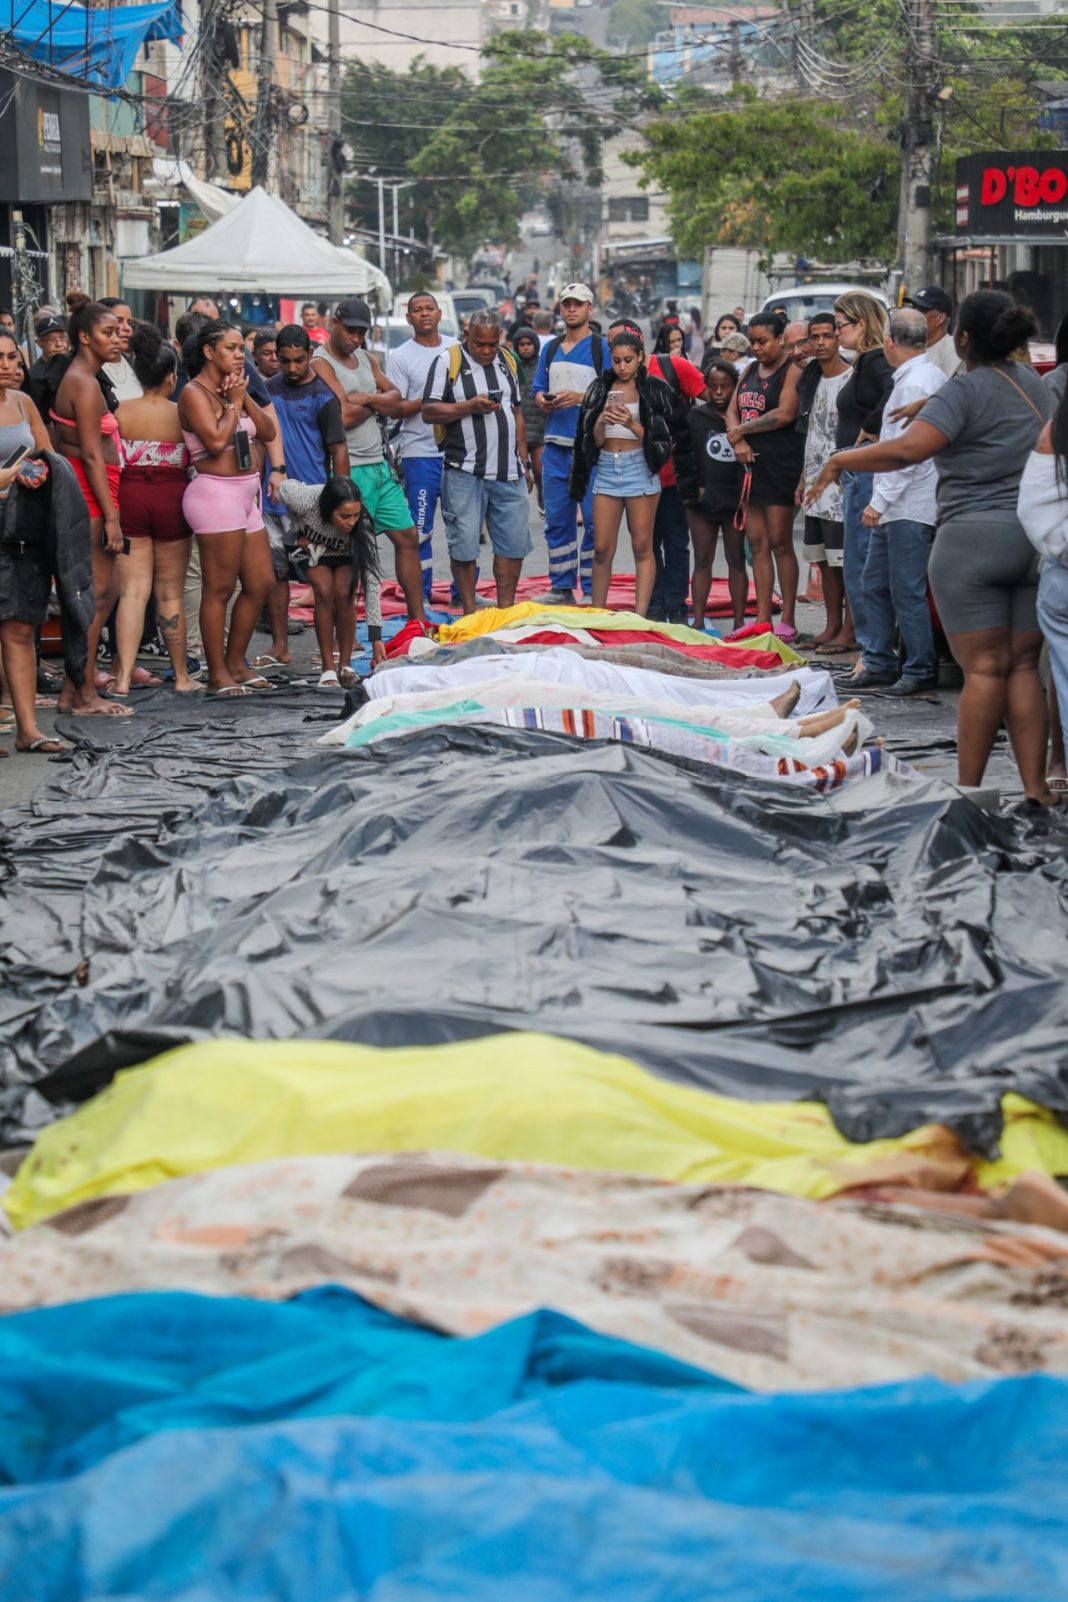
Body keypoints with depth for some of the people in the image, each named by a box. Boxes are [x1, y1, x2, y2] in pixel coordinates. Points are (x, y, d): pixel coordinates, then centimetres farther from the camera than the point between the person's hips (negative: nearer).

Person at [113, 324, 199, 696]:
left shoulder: (120, 412, -3)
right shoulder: (181, 414, -8)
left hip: (129, 497, 1)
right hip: (171, 498, -1)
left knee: (132, 591, 1)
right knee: (170, 592, 9)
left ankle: (124, 676, -9)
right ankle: (181, 676, 18)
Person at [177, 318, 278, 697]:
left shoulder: (233, 388, 16)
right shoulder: (194, 393, -8)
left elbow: (268, 431, 11)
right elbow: (216, 440, -20)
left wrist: (244, 397, 0)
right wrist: (233, 403, -8)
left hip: (245, 493, 9)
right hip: (215, 492, -9)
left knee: (261, 584, 12)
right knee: (219, 589, -5)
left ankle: (236, 664, 22)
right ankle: (217, 675, 1)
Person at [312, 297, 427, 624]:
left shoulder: (365, 358, 16)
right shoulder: (321, 363, -9)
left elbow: (395, 398, 8)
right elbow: (344, 415, -20)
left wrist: (366, 398, -11)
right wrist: (378, 404, -2)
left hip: (380, 465, 8)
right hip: (349, 470, -8)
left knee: (407, 536, 9)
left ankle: (417, 618, 16)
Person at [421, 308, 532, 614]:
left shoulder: (507, 361, 14)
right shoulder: (448, 361, -3)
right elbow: (429, 412, -7)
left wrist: (524, 462, 17)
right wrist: (470, 407, -18)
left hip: (508, 473, 5)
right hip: (465, 472, -5)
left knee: (513, 543, 5)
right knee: (464, 545, -1)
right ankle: (470, 614, 9)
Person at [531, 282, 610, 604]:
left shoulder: (601, 347, -1)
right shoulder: (551, 348, 16)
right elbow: (538, 391, 19)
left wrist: (580, 398, -19)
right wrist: (545, 402, -3)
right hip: (556, 444, 5)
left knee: (594, 520, -5)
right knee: (557, 519, 8)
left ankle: (592, 589, -1)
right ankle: (561, 587, 15)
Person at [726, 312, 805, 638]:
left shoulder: (791, 371, -6)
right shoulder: (750, 371, 18)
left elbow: (784, 414, -16)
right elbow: (733, 410, 14)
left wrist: (740, 430, -7)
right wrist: (739, 441, -6)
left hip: (780, 464, -7)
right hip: (750, 464, 7)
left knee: (780, 543, -5)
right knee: (757, 544, 6)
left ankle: (788, 620, -1)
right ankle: (762, 619, 9)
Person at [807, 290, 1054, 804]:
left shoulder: (967, 390, -10)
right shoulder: (1035, 385, 13)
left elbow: (909, 448, -23)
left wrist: (841, 461, -10)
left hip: (973, 536, -6)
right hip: (1036, 539, 6)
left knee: (984, 670, -5)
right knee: (1024, 667, 8)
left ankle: (968, 787, 1)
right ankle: (1035, 788, 5)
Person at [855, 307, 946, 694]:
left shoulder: (914, 384, -16)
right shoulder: (930, 375, 16)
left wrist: (880, 501, -18)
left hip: (910, 507, -10)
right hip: (895, 508, 10)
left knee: (907, 590, -5)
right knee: (875, 585, 14)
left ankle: (920, 670, 1)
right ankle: (880, 663, 20)